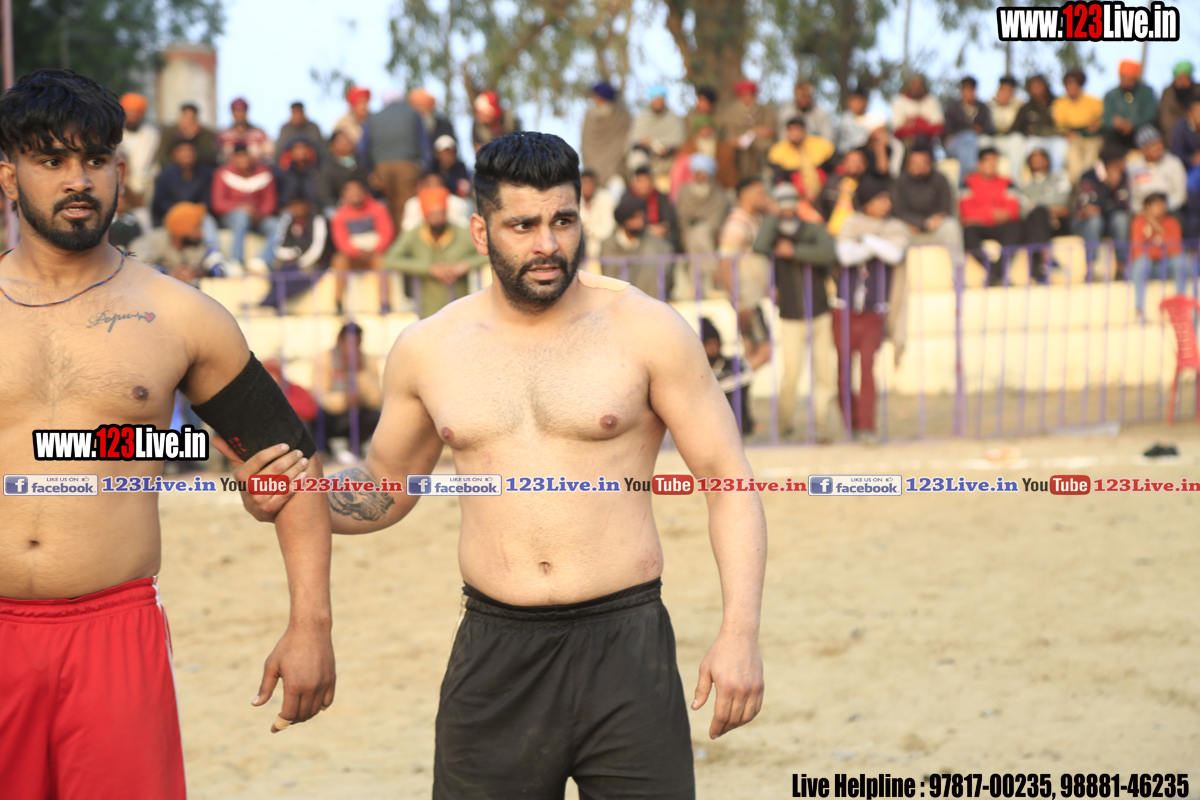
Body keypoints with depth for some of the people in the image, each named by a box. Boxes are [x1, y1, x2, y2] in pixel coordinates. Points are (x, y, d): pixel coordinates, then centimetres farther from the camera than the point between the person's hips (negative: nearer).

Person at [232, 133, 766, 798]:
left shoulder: (645, 330, -2)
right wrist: (283, 498, 1)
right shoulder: (428, 349, 7)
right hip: (492, 657, 2)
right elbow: (385, 488, 21)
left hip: (624, 646, -2)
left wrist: (739, 633, -11)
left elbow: (729, 481, -1)